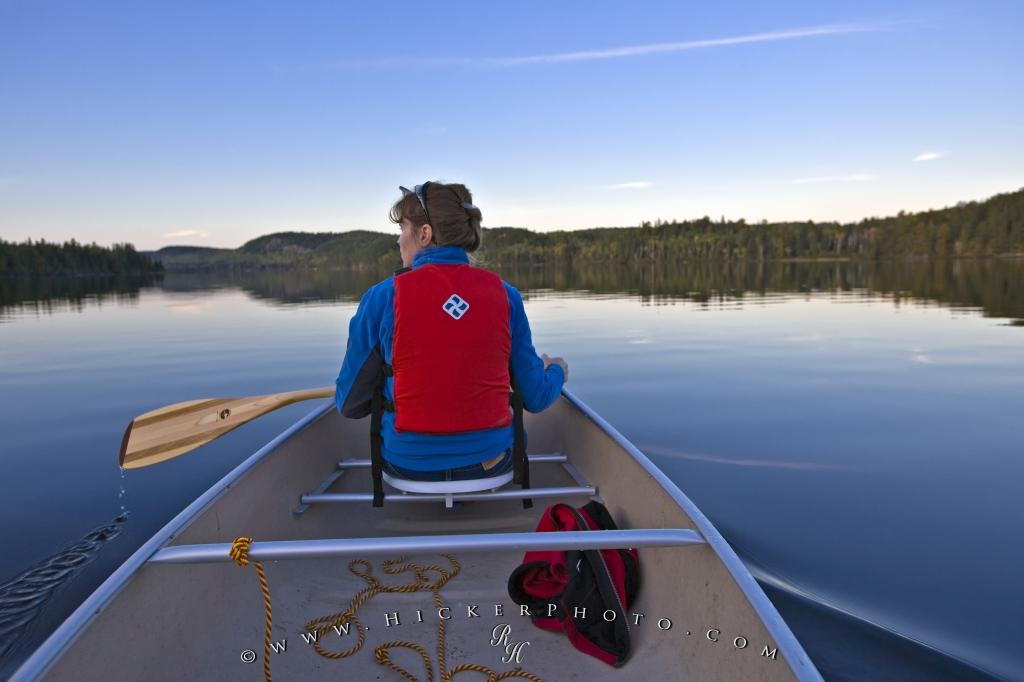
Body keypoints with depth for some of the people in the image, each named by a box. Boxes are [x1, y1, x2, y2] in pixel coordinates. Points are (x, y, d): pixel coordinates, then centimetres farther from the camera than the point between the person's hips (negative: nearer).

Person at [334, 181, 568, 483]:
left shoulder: (383, 297, -12)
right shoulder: (505, 294, -7)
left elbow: (351, 405, -5)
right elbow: (535, 398, -2)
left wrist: (341, 395, 20)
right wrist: (556, 371, 21)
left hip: (409, 466, -1)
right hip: (490, 462, 2)